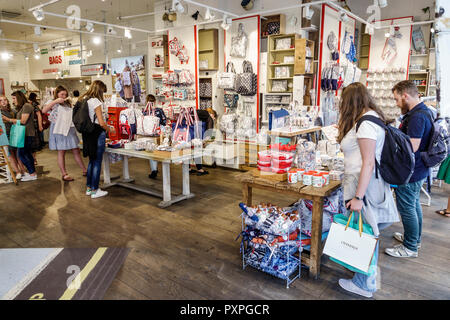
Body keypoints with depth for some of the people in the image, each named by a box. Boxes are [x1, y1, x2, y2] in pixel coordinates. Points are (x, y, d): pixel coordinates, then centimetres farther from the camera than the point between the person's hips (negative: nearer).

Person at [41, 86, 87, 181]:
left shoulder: (68, 103, 19)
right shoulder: (53, 103, 1)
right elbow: (44, 110, -19)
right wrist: (55, 101, -21)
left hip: (70, 129, 6)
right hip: (59, 130, -5)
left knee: (76, 151, 7)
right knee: (61, 152, 0)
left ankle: (85, 171, 12)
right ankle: (64, 175, 5)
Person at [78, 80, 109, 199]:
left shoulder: (83, 100, 10)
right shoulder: (96, 101, -16)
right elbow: (101, 123, -19)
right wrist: (108, 129, 1)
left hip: (87, 134, 8)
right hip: (97, 133, -8)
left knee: (92, 161, 19)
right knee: (97, 162, 1)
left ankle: (89, 188, 26)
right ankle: (95, 190, 7)